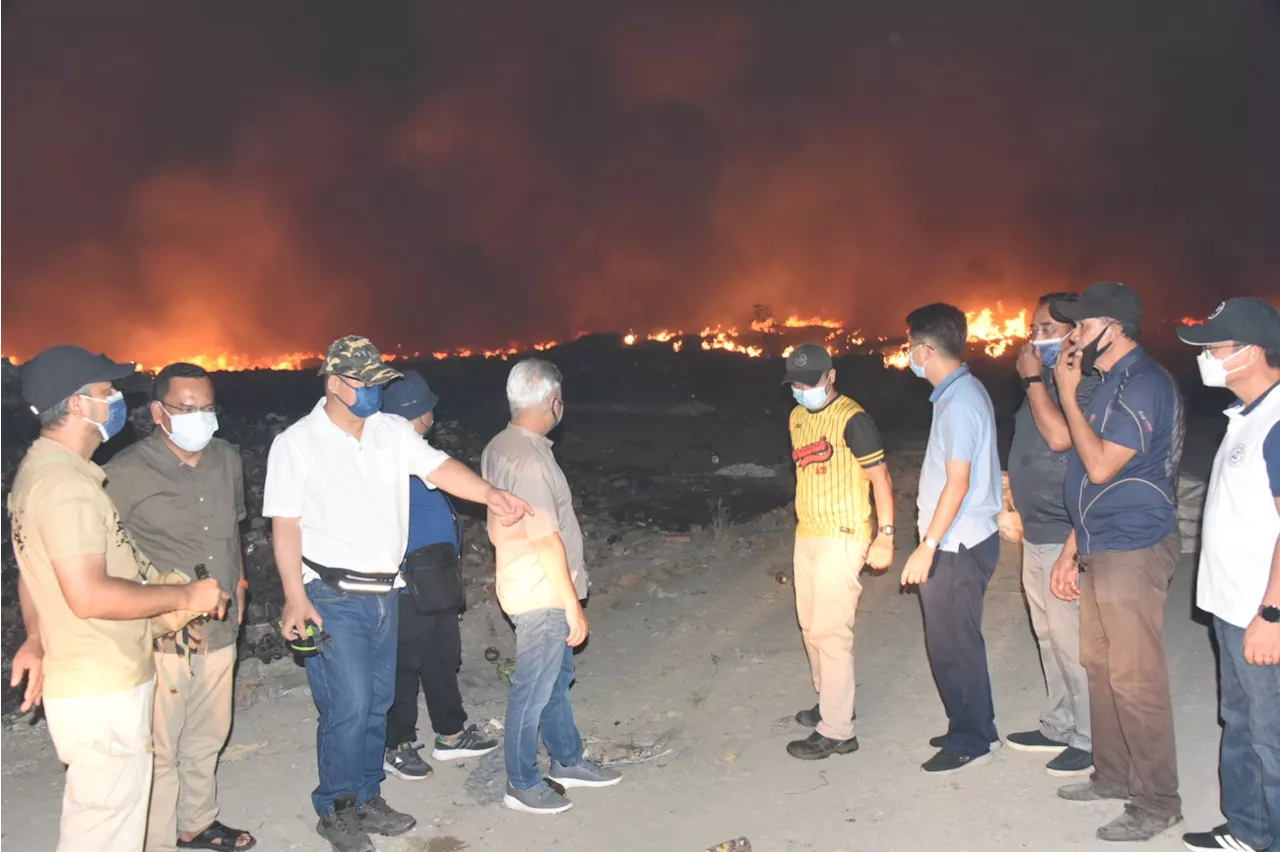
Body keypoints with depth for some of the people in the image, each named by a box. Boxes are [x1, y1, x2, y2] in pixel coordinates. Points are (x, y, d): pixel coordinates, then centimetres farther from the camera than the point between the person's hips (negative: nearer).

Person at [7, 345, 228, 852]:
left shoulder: (38, 468, 10)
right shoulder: (67, 483, -24)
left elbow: (35, 566, 20)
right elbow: (90, 595, -30)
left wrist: (37, 640, 26)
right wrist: (186, 596, -20)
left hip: (80, 682, 10)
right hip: (102, 694, -10)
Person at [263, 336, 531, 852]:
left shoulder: (393, 432, 3)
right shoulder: (297, 443, -8)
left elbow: (439, 468, -9)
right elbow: (285, 525, -10)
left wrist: (489, 494, -27)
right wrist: (295, 596, -17)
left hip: (384, 593, 5)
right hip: (333, 597, -5)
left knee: (377, 703, 14)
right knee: (349, 706, -6)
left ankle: (366, 798, 31)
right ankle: (335, 810, 15)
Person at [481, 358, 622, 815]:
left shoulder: (498, 447, 4)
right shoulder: (530, 460, -26)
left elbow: (496, 526, 13)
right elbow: (546, 541, -25)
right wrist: (573, 606, -18)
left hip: (528, 587, 10)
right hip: (544, 596, -10)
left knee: (557, 677, 22)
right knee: (534, 690, 5)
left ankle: (568, 761, 38)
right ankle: (522, 785, 21)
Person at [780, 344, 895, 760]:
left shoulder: (852, 419, -13)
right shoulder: (798, 417, 11)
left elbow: (881, 477, -12)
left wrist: (885, 536, -16)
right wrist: (805, 523, 17)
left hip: (841, 538, -8)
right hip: (806, 536, 9)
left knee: (830, 632, -7)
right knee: (811, 627, 17)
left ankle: (837, 731, 2)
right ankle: (829, 702, 35)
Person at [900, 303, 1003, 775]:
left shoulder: (958, 403, -20)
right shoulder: (962, 391, 11)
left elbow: (957, 484, -22)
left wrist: (926, 548, -20)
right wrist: (932, 544, 18)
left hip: (956, 546, -10)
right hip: (961, 541, 10)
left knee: (953, 645, 1)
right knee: (955, 641, 18)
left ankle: (970, 741, 14)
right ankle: (971, 728, 30)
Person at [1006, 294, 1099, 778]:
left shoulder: (1086, 382, -14)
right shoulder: (1046, 380, 13)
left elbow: (1059, 437, -29)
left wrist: (1033, 380, -19)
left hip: (1063, 537, -9)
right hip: (1037, 531, 9)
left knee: (1071, 640, -2)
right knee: (1049, 637, 17)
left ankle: (1090, 741, 10)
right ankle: (1058, 727, 29)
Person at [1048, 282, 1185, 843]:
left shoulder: (1145, 385, -15)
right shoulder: (1109, 384, 14)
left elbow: (1101, 466, -21)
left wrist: (1068, 394, -14)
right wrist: (1072, 550, 19)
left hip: (1132, 553, -10)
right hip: (1099, 551, 10)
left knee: (1134, 679, -3)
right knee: (1100, 666, 17)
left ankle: (1156, 803, 10)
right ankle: (1112, 775, 30)